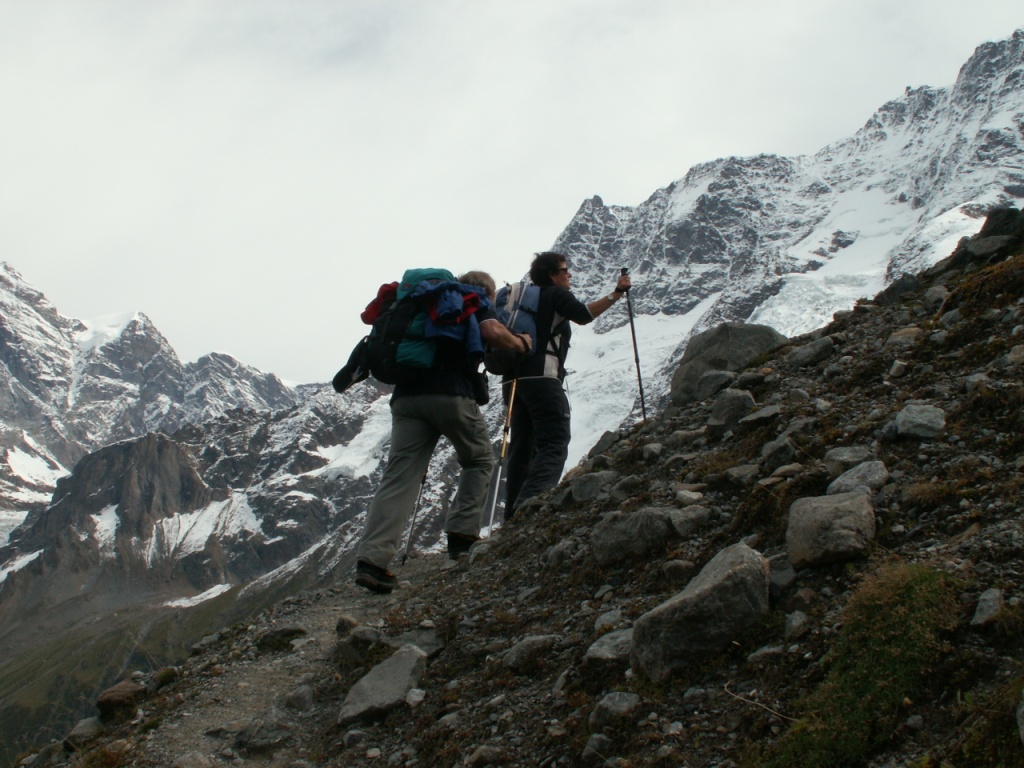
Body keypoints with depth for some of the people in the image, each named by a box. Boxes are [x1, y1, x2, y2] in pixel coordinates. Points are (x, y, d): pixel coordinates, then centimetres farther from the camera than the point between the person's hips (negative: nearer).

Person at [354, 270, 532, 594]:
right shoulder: (477, 301, 14)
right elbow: (492, 332, -6)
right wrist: (521, 343, 11)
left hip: (406, 395, 4)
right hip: (451, 394, -4)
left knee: (399, 476, -4)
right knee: (479, 459, 19)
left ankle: (372, 557, -19)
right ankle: (463, 536, 7)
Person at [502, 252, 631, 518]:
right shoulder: (556, 293, 4)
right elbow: (583, 315, -9)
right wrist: (617, 293, -5)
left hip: (513, 379, 9)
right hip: (541, 377, -8)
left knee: (522, 448, 7)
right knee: (554, 445, -13)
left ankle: (513, 516, -1)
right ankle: (530, 504, -34)